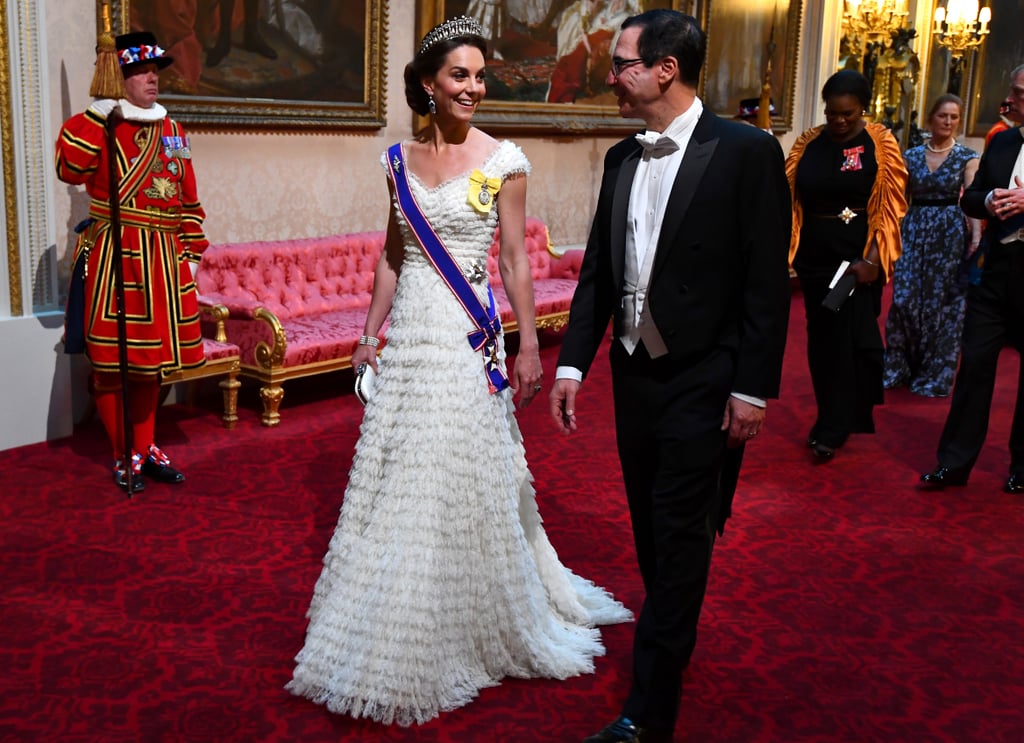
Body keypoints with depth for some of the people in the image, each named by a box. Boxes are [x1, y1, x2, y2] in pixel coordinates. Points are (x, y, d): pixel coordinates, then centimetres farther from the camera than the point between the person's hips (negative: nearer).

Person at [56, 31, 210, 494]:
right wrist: (94, 117, -23)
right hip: (115, 258, -5)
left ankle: (146, 448, 27)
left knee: (152, 357, 13)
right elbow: (70, 168, -20)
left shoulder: (171, 131, 13)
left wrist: (191, 251, 11)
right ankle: (123, 457, 15)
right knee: (112, 361, 1)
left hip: (162, 260, 5)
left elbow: (188, 200, 16)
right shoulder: (102, 127, -3)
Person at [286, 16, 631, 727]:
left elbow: (516, 260, -5)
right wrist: (371, 332, 9)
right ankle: (404, 632, 31)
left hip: (468, 339, -4)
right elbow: (392, 255, 11)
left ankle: (475, 622, 25)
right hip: (409, 334, 5)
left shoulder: (503, 159, -5)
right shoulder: (401, 158, 7)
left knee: (464, 478, 3)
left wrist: (528, 345, -8)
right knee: (398, 478, 12)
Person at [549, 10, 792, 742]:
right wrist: (572, 363, 3)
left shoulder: (747, 152, -11)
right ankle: (673, 640, 41)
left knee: (679, 541, 0)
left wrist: (754, 388, -14)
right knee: (652, 531, 19)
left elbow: (767, 282, -12)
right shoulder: (621, 158, 7)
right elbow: (598, 269, 8)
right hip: (633, 373, 6)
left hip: (702, 382, -6)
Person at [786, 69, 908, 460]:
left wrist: (871, 259, -17)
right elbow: (789, 199, 3)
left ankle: (833, 429, 7)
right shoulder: (808, 143, 5)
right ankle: (832, 420, 25)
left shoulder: (880, 145, -3)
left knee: (847, 337, -3)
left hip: (857, 260, -3)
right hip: (815, 257, 4)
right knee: (820, 337, 10)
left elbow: (890, 208, -7)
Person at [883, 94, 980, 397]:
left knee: (943, 304, 2)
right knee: (904, 300, -4)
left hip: (950, 233, -2)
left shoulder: (967, 158, -1)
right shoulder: (911, 155, 7)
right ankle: (898, 368, 13)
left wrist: (976, 237, -25)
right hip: (914, 230, 2)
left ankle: (934, 375, 14)